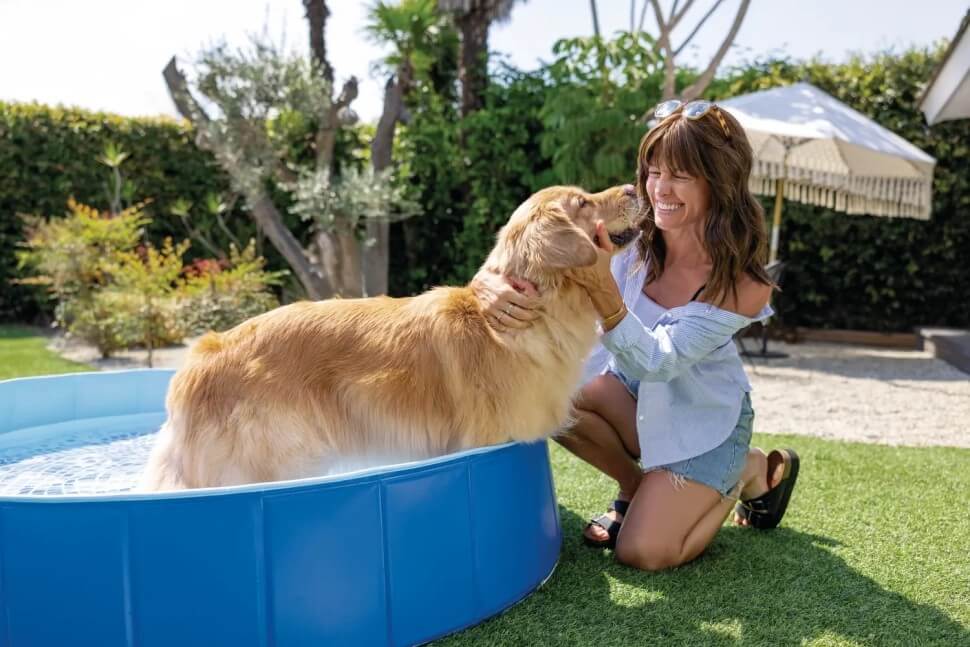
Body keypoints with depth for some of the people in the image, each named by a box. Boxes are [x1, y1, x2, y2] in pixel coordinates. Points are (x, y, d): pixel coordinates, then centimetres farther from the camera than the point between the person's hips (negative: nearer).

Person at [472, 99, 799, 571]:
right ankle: (634, 486, 4)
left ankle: (752, 471, 14)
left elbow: (656, 362, -32)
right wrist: (494, 286, -48)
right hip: (633, 396, 3)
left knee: (642, 553, -12)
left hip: (703, 420, -3)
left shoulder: (743, 283, -26)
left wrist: (603, 290, -47)